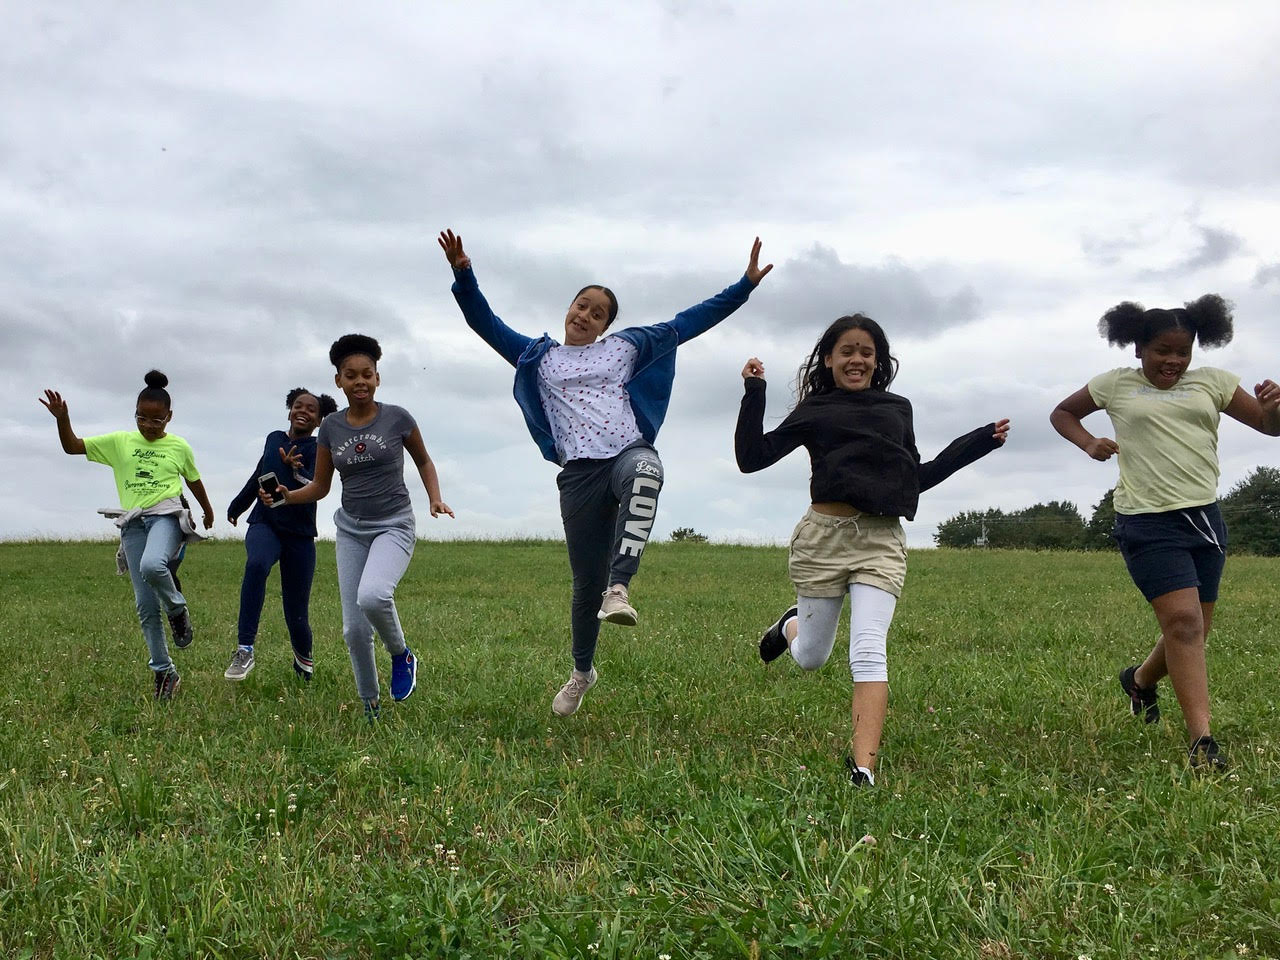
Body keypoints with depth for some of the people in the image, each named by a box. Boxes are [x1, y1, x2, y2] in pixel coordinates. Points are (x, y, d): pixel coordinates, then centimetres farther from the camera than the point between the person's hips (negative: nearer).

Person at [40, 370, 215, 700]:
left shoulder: (179, 447, 8)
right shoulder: (119, 442, 11)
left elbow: (194, 481, 23)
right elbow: (72, 447, 9)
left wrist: (208, 511, 37)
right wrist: (62, 418, -9)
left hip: (166, 515, -3)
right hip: (133, 523, 3)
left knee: (152, 566, -38)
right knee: (146, 605, 0)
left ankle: (177, 608, -6)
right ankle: (163, 671, 10)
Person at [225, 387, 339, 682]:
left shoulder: (318, 450, -4)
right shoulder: (274, 438, 9)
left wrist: (295, 470, -41)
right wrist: (237, 506, 38)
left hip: (300, 535, -2)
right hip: (265, 524, 2)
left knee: (296, 614, -1)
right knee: (256, 564, -34)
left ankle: (303, 658, 32)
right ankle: (244, 651, -34)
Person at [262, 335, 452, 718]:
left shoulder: (397, 418, -5)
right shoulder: (330, 427, 3)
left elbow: (423, 461, 11)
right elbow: (320, 486, 9)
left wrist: (435, 498, -6)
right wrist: (287, 496, -11)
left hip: (394, 526, -4)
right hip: (351, 529, 4)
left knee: (372, 595, -32)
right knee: (354, 628, 1)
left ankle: (402, 655, -2)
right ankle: (370, 706, 20)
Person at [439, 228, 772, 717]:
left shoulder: (627, 347, 17)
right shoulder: (538, 357, 19)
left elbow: (689, 322, 16)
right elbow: (486, 324, 12)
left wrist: (744, 284, 11)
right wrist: (464, 275, -3)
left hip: (629, 451, -1)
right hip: (579, 472, 1)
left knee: (645, 470, -42)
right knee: (585, 580, 1)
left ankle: (618, 590, -47)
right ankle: (582, 670, 26)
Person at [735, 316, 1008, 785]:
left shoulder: (897, 409, 16)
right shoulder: (814, 410, 7)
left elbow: (916, 479, 22)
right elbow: (751, 457, 0)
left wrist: (976, 443, 21)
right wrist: (754, 393, -7)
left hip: (881, 541, 1)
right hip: (824, 536, -1)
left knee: (869, 651, -14)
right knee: (811, 658, 11)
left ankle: (863, 765, -16)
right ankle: (791, 625, 47)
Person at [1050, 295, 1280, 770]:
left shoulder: (1211, 382, 7)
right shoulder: (1115, 384, 3)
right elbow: (1062, 413, 16)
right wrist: (1089, 443, -3)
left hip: (1204, 517, 4)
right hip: (1148, 521, -4)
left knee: (1191, 630, 14)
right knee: (1183, 621, -17)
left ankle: (1141, 679, 44)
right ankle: (1202, 740, -14)